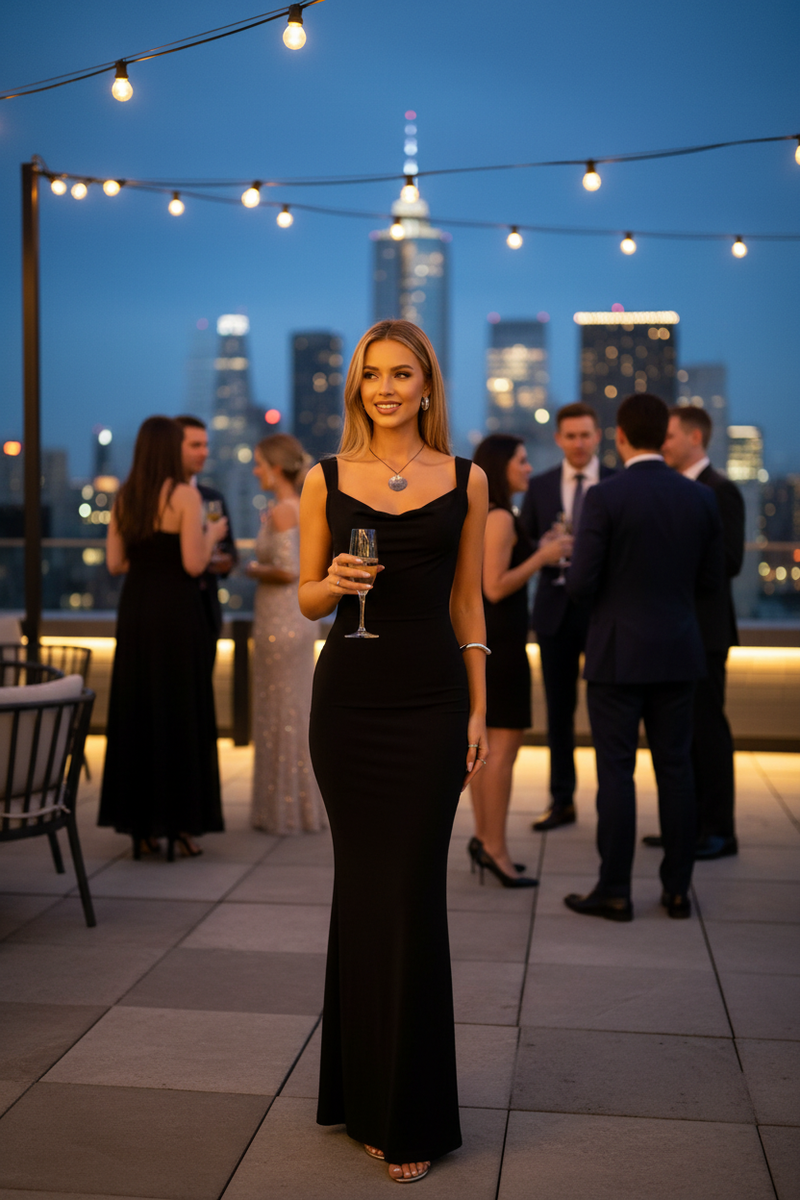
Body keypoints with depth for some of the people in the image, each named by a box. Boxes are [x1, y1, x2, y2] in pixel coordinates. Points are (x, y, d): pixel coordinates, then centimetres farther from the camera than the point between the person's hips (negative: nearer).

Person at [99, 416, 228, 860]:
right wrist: (212, 535, 4)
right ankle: (179, 822, 6)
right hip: (176, 610, -5)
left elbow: (115, 563, 8)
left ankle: (140, 824, 14)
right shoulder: (184, 495, -9)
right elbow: (194, 563, -14)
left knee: (134, 711, 10)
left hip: (134, 609, 5)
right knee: (180, 713, 3)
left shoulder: (124, 498, 7)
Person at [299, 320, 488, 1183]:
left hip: (430, 699, -1)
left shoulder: (464, 481, 4)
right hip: (348, 697, 1)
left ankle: (411, 1113, 12)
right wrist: (333, 583, -14)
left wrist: (479, 711, 3)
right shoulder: (326, 480, 4)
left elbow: (468, 604, 7)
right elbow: (307, 600, 9)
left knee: (412, 894, -1)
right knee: (361, 886, 8)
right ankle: (361, 1091, 24)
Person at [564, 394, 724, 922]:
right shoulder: (701, 498, 2)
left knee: (616, 772, 2)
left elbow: (581, 584, -14)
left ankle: (615, 892, 7)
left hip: (619, 654, -4)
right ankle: (678, 889, 17)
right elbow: (711, 577, 8)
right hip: (678, 654, 4)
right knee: (675, 769, 11)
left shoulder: (606, 497, -12)